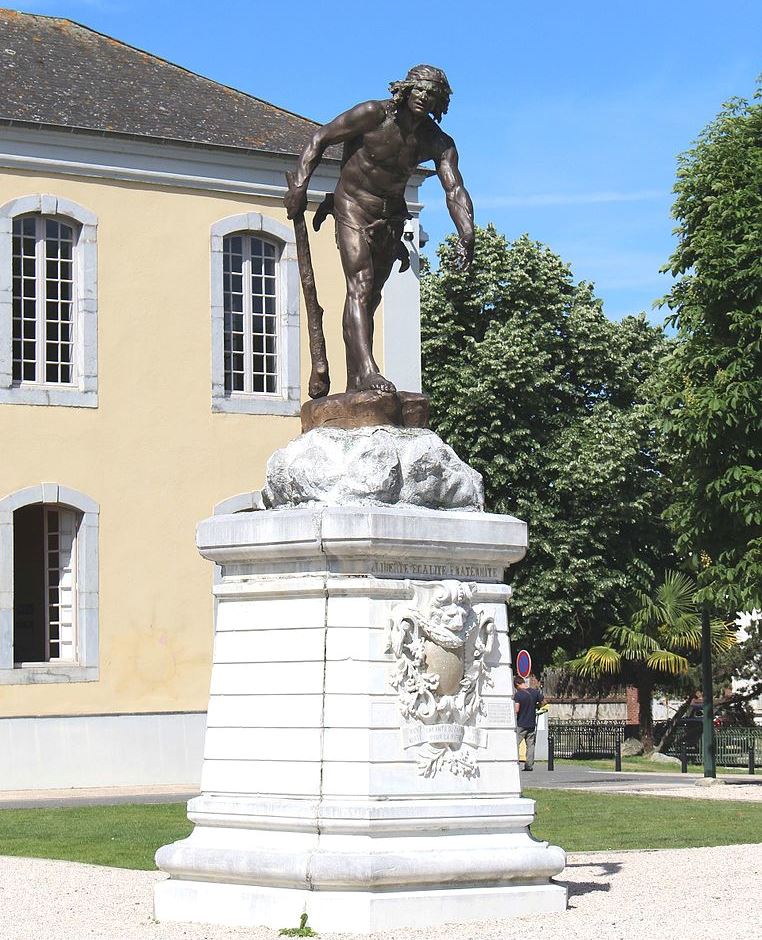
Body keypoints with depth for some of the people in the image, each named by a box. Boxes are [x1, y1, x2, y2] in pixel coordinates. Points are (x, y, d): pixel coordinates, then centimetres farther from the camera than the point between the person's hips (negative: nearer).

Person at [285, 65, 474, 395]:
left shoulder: (439, 144, -6)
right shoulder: (374, 115, -17)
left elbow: (454, 190, -14)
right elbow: (320, 138, -11)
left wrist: (466, 234, -31)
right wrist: (299, 187, -18)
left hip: (391, 216, 5)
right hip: (353, 207, -5)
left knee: (371, 296, 9)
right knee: (359, 288, -19)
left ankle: (354, 382, 14)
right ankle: (367, 370, -32)